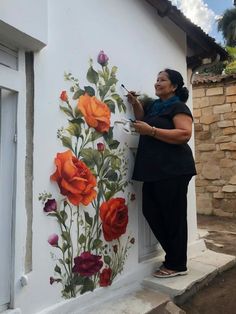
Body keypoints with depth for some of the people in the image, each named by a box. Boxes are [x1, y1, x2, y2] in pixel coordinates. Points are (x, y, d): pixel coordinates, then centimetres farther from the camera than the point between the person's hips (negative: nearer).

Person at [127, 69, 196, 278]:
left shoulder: (178, 107, -4)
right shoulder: (154, 106, 19)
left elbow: (185, 134, -18)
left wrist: (151, 130, -21)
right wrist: (135, 103, 12)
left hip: (173, 170, -8)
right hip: (154, 170, 8)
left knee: (173, 215, -1)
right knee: (151, 212, 9)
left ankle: (177, 264, 15)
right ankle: (173, 255, 26)